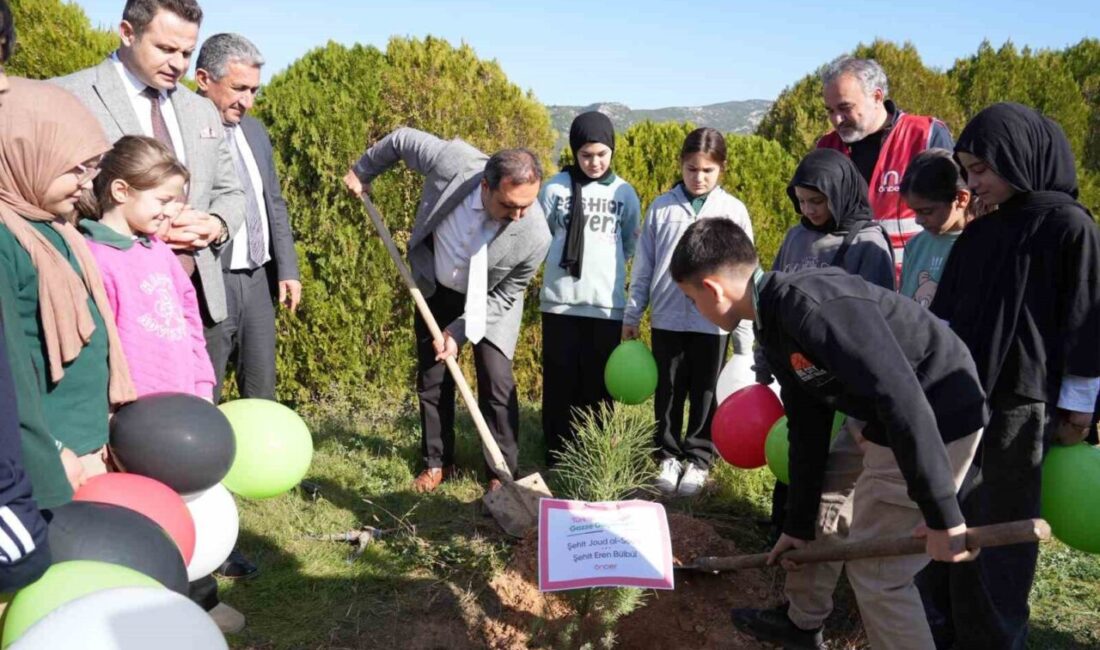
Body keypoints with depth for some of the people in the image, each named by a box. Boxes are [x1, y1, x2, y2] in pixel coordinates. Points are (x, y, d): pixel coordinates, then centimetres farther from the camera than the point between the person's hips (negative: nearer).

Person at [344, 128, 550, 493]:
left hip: (490, 301, -2)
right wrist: (363, 171, 2)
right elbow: (401, 140, -13)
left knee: (497, 381, -9)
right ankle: (437, 463, 25)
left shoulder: (535, 236, -35)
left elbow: (504, 296, -18)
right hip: (436, 289, 3)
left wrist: (460, 332, -21)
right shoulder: (453, 161, -35)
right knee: (432, 378, 9)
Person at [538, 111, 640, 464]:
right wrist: (568, 261, 8)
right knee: (560, 381, 4)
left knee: (599, 384, 6)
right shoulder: (555, 187, -1)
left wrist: (602, 265, 11)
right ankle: (558, 457, 16)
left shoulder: (625, 193, 3)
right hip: (560, 301, -1)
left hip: (606, 303, 1)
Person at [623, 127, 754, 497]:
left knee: (706, 396, 9)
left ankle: (699, 460, 25)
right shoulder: (662, 207, 3)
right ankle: (668, 456, 27)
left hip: (713, 321, -1)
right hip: (667, 318, 1)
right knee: (668, 393, 12)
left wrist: (744, 337, 0)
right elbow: (643, 267, 6)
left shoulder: (733, 211, 0)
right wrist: (631, 316, 6)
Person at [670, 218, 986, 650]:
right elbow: (808, 431, 11)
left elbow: (904, 399, -33)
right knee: (821, 512, 22)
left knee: (875, 571, -1)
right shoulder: (776, 326, 4)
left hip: (938, 424, -10)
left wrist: (941, 515, -29)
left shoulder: (813, 305, -28)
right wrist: (798, 525, 17)